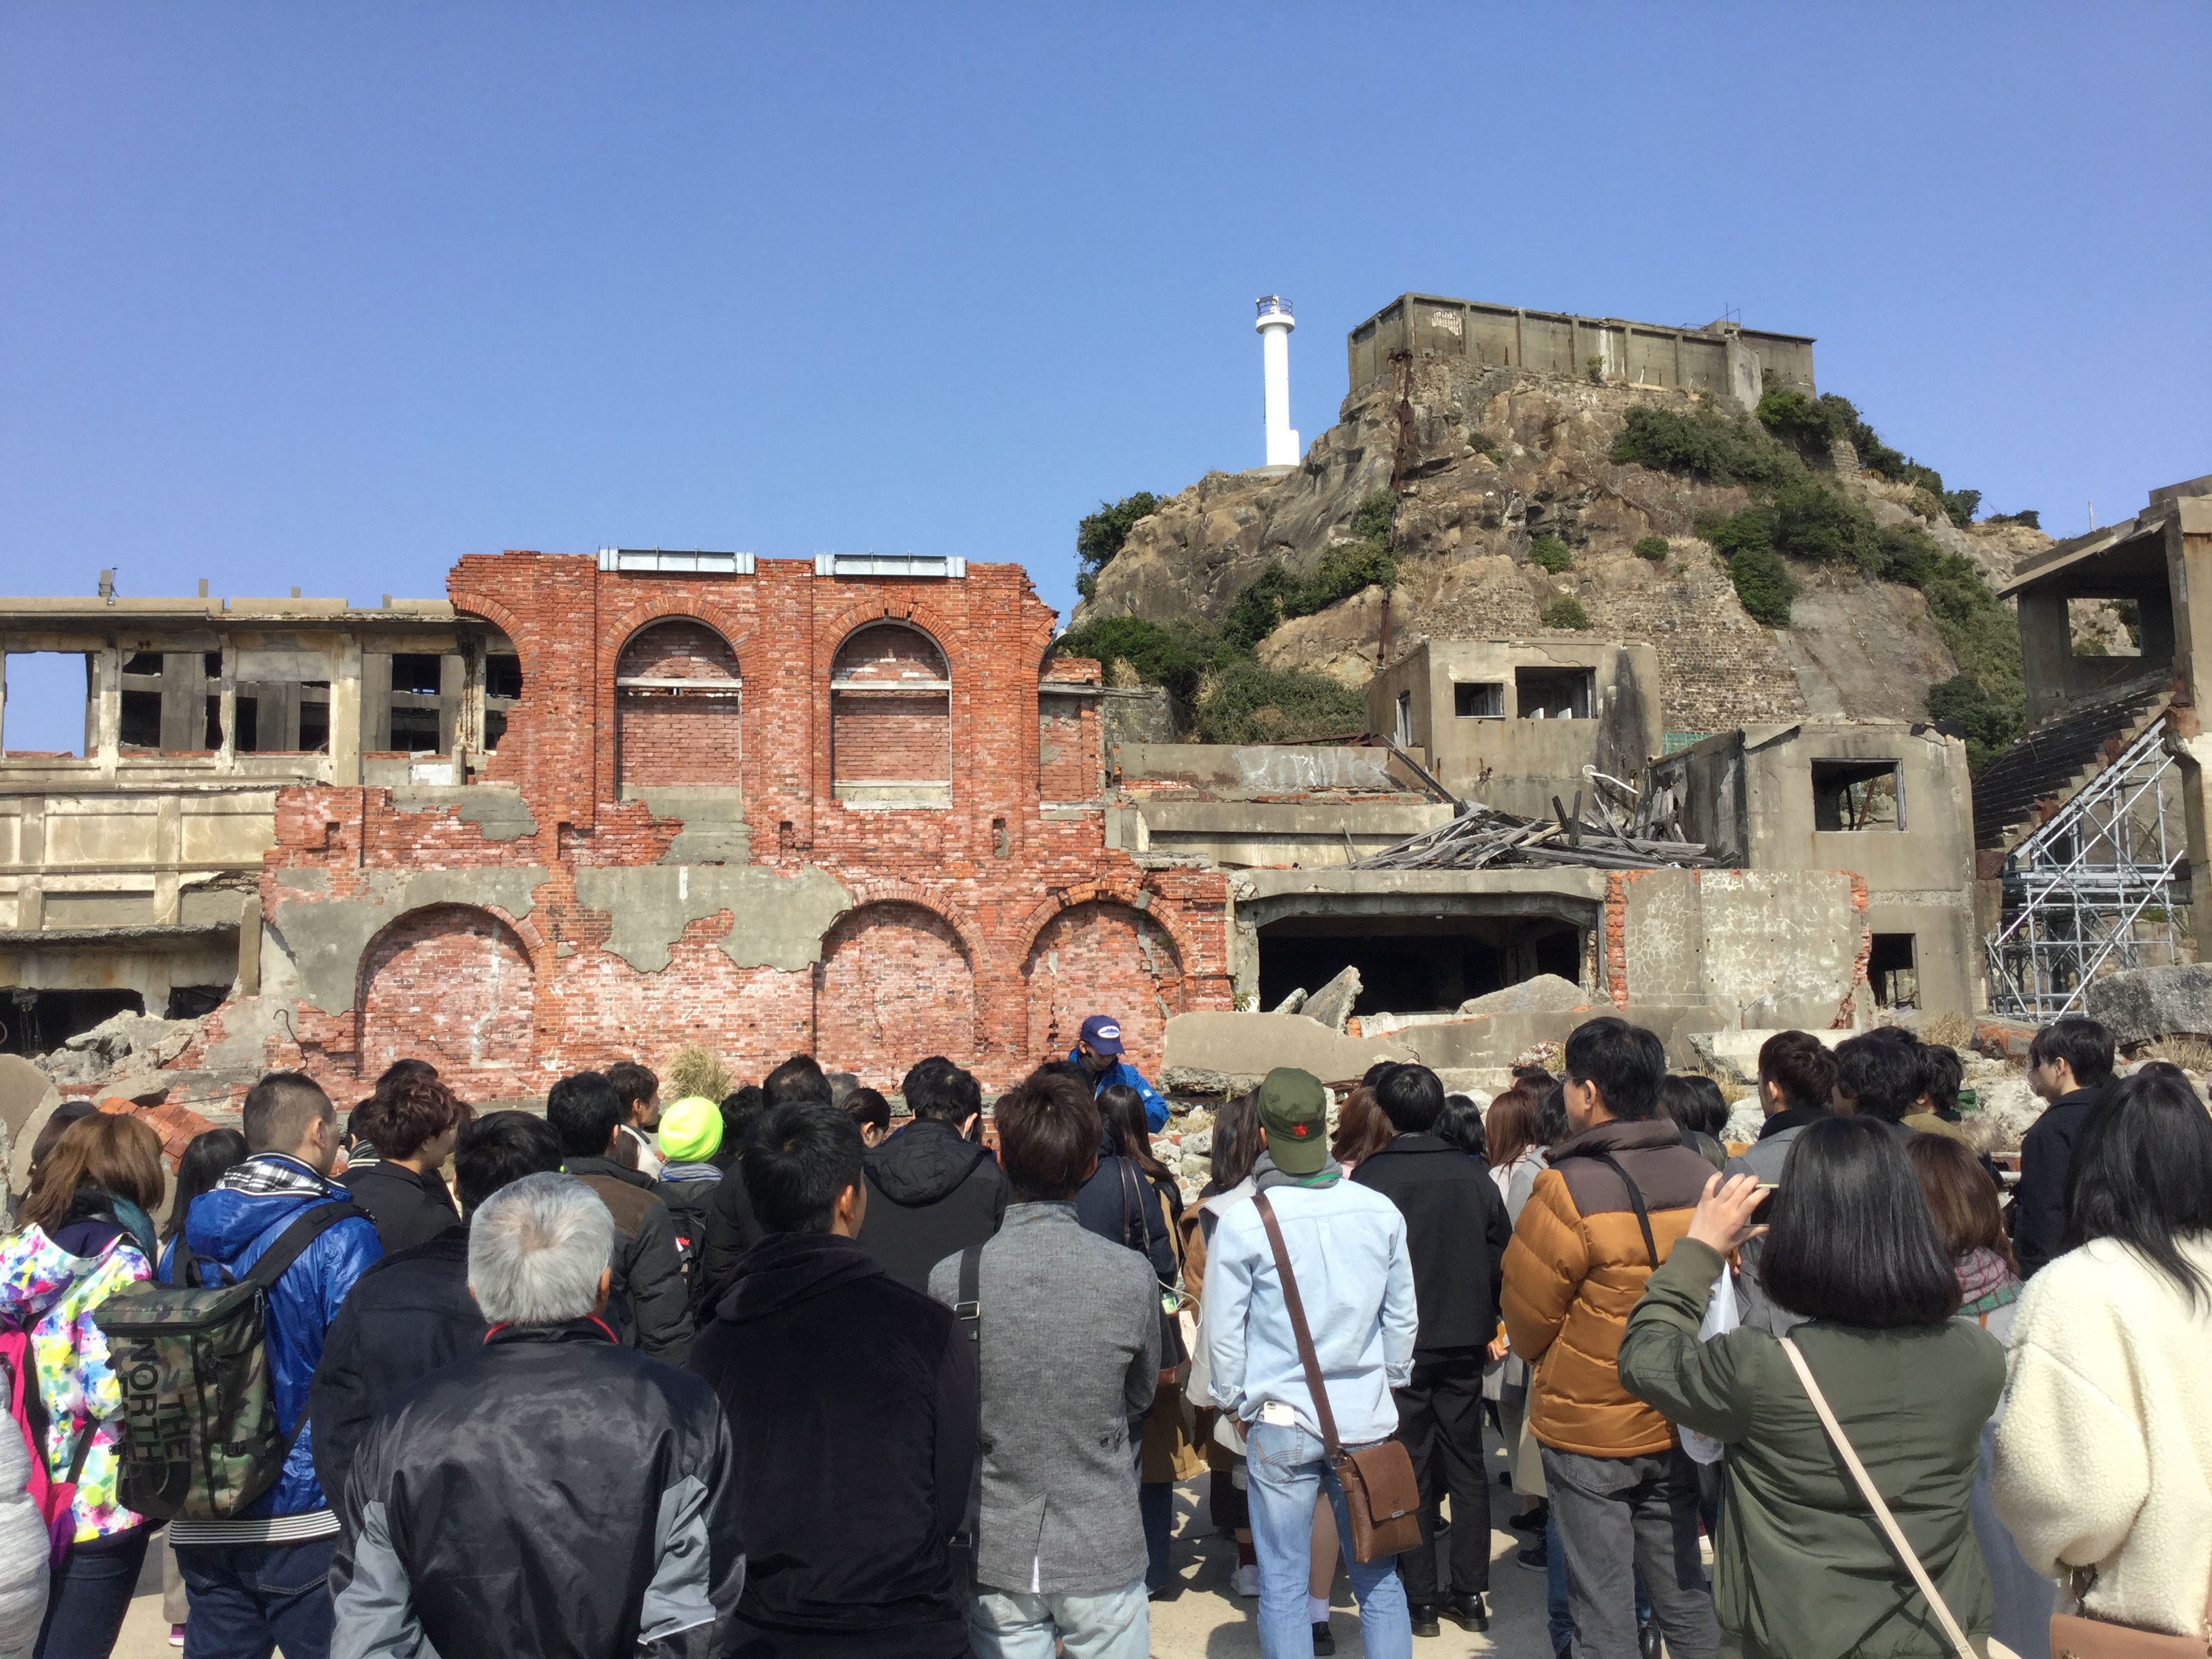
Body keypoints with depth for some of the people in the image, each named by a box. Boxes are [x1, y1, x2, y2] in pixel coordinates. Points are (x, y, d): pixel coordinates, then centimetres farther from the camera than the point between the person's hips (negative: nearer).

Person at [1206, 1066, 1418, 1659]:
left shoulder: (1242, 1222, -13)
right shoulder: (1380, 1211, -5)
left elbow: (1222, 1329, -4)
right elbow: (1403, 1315, 6)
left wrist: (1235, 1401, 12)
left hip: (1281, 1424, -3)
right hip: (1366, 1420, 3)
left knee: (1283, 1583, 9)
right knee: (1378, 1578, 15)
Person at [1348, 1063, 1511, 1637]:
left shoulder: (1370, 1176, -13)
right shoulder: (1473, 1174, -3)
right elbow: (1503, 1258, 1)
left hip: (1400, 1345, -3)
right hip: (1464, 1340, 3)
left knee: (1409, 1467, 7)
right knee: (1466, 1464, 13)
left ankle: (1420, 1599, 13)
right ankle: (1471, 1594, 19)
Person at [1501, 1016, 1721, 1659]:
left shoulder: (1567, 1190, -22)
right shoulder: (1702, 1178, -5)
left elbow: (1527, 1322, -12)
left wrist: (1543, 1355, 9)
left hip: (1588, 1427, -5)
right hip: (1675, 1422, 5)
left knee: (1603, 1606, 6)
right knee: (1682, 1590, 18)